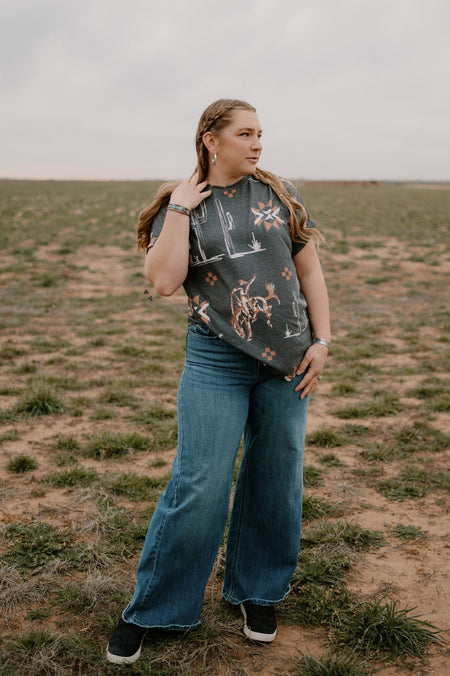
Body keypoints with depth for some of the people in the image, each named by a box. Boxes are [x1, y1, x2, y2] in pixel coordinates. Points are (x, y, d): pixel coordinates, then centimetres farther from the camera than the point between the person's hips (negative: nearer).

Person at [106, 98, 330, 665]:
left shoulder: (279, 194, 6)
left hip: (285, 358, 3)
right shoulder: (179, 205, 1)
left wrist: (321, 340, 2)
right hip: (216, 361, -3)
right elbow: (164, 282, -14)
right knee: (199, 485, -6)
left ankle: (258, 592, 31)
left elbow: (309, 270, 9)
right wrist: (180, 209, -14)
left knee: (276, 479, 9)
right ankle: (149, 610, 12)